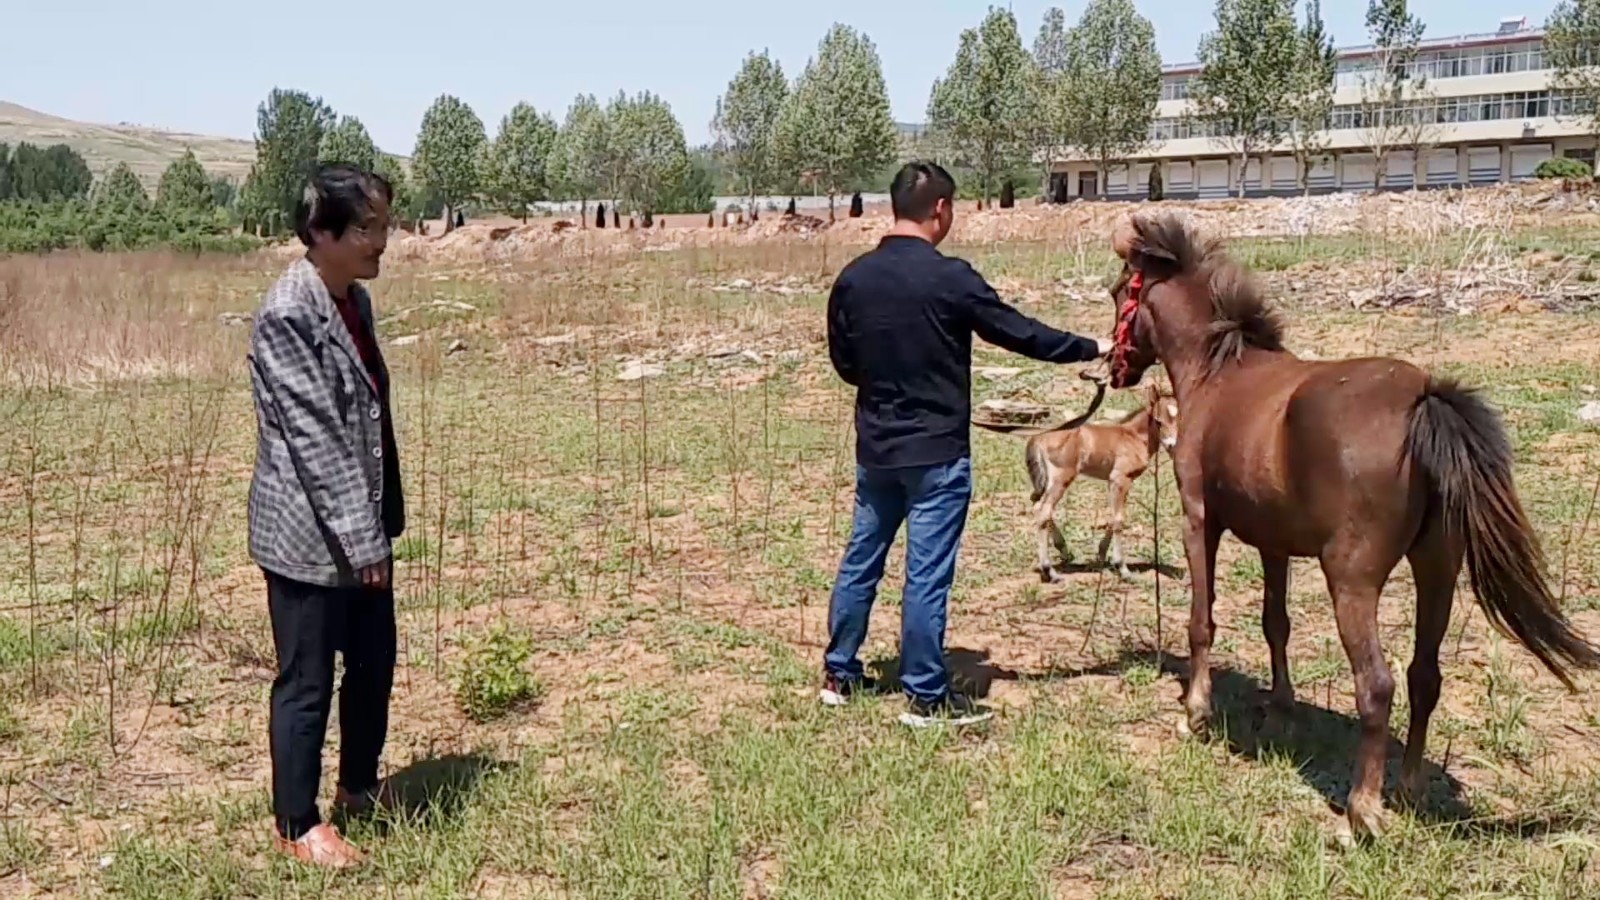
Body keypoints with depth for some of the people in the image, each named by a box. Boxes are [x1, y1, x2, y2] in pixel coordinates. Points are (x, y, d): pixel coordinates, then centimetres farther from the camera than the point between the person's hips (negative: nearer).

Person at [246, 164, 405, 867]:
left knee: (374, 662, 19)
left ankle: (359, 787, 39)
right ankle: (296, 825, 21)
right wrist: (360, 538, -21)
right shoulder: (287, 316, -20)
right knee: (307, 682, 5)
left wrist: (382, 522, 15)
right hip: (309, 534, -9)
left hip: (361, 526, 9)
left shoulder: (355, 300, 7)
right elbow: (314, 439, -22)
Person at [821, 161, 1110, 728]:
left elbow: (843, 362, 9)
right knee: (927, 574, 1)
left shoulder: (852, 279, 0)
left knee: (861, 560, 16)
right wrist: (1093, 349, 4)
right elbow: (1021, 334, -9)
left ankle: (839, 674, 26)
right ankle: (926, 696, 9)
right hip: (937, 452, -6)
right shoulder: (950, 278, -15)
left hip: (876, 448, 6)